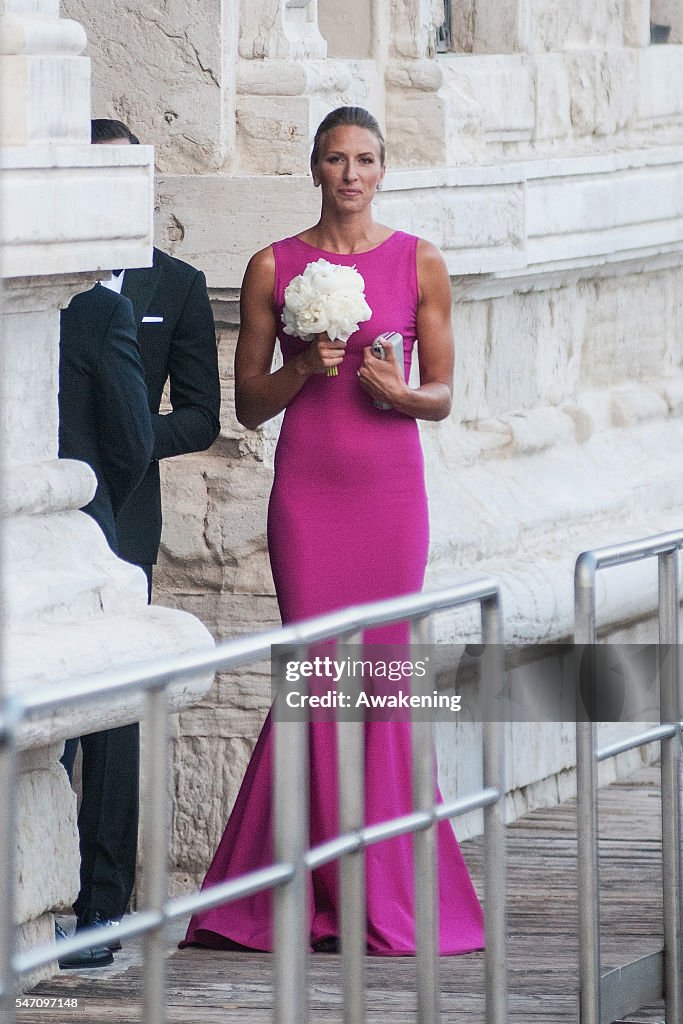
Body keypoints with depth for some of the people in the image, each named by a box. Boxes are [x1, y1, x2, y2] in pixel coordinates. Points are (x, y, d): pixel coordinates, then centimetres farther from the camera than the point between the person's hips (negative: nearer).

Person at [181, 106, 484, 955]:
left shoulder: (419, 264, 5)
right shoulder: (274, 268, 5)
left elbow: (443, 394, 8)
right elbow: (248, 403, 7)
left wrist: (400, 392, -12)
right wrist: (305, 367, -10)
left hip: (390, 486, 0)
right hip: (306, 490, 0)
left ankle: (379, 894, 8)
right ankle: (333, 893, 4)